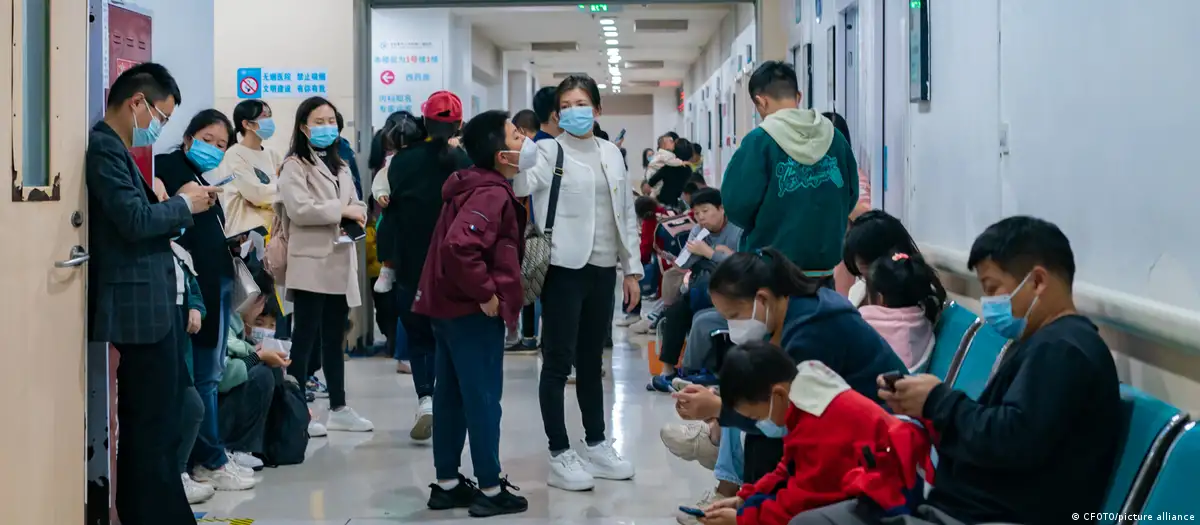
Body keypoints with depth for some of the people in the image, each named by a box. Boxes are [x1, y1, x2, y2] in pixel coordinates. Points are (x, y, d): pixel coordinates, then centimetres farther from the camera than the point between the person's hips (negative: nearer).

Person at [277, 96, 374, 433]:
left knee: (334, 338, 12)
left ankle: (339, 408, 17)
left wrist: (358, 214, 0)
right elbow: (299, 209, -18)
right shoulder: (295, 165, -5)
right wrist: (342, 210, -15)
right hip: (311, 263, -7)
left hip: (340, 262, 7)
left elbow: (354, 203, 24)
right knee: (306, 337, -6)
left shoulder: (340, 166, 20)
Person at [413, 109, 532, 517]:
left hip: (452, 307, 10)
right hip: (474, 313, -10)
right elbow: (459, 247, -32)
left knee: (451, 398, 13)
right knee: (483, 400, -1)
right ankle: (490, 490, 6)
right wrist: (487, 295, -22)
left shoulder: (474, 186, 12)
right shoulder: (491, 194, -19)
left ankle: (447, 484, 21)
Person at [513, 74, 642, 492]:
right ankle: (560, 455, 4)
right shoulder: (549, 151, -4)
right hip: (564, 267, -5)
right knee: (559, 362, -2)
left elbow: (626, 214, 14)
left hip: (602, 269, 5)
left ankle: (596, 445, 24)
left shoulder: (611, 153, 11)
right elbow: (521, 185, -23)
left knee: (591, 361, 15)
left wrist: (632, 269, 11)